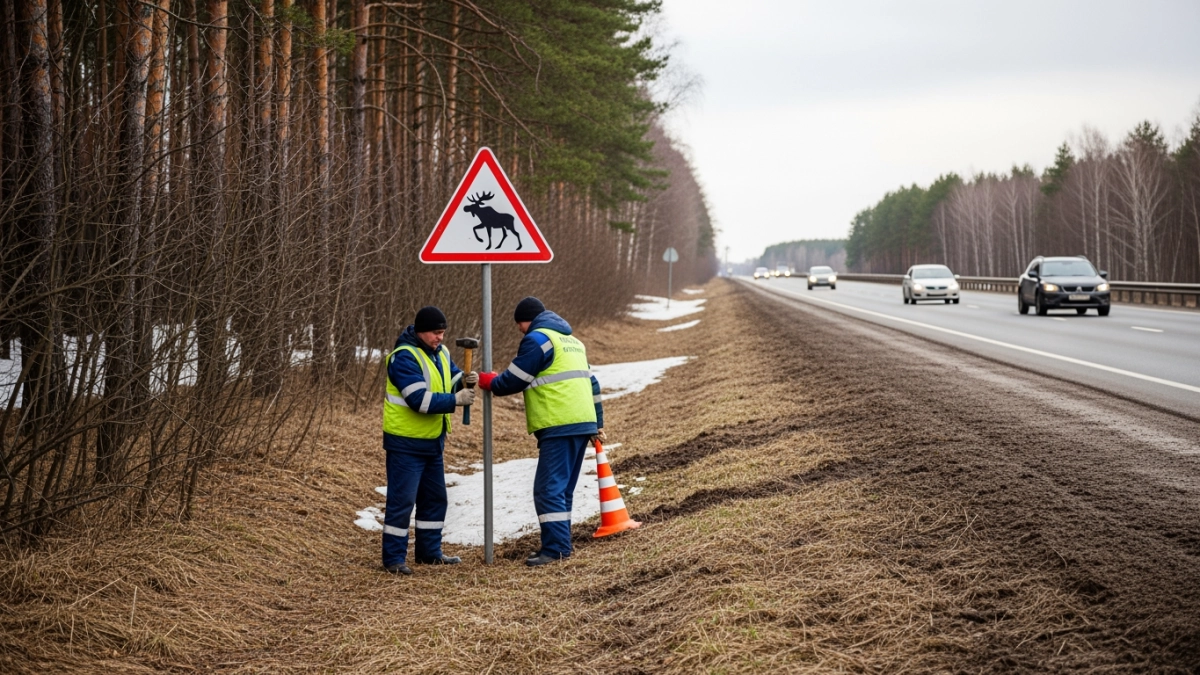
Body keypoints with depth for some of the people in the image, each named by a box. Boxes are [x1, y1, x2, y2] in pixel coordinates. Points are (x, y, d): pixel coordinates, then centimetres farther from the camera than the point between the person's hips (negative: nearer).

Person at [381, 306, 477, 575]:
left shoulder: (441, 353, 8)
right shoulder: (404, 357, -19)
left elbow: (452, 383, 10)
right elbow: (420, 399, -27)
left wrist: (466, 382, -12)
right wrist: (456, 400, -25)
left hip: (432, 440, 9)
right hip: (406, 442, -9)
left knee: (435, 497, 15)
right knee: (402, 500, -5)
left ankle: (430, 551, 27)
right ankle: (394, 558, 2)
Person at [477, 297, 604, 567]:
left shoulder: (538, 339, -6)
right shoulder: (572, 341, 23)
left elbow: (512, 381, -7)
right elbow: (592, 383, 24)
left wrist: (487, 381, 12)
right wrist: (598, 423, 27)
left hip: (560, 427, -9)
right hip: (583, 424, 9)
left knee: (549, 488, -9)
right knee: (562, 489, 14)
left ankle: (555, 548, -13)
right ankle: (560, 544, 16)